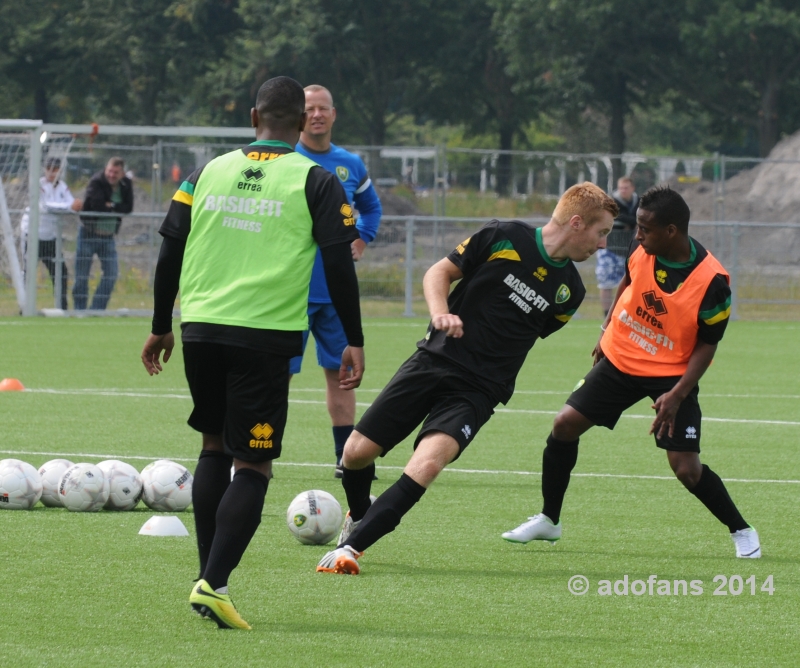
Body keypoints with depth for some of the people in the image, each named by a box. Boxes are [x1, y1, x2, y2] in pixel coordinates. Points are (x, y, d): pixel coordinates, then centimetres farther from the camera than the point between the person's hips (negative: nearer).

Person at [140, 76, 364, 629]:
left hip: (200, 329, 4)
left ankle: (209, 577, 16)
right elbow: (339, 263, -5)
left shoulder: (209, 172, 10)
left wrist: (161, 328, 21)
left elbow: (170, 252, 11)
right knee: (252, 466, 0)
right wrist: (355, 342, 1)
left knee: (214, 449, 20)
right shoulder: (315, 182, -1)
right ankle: (214, 584, -14)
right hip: (265, 335, -4)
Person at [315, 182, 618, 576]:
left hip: (477, 389, 1)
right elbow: (440, 272, 3)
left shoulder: (569, 291, 6)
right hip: (435, 360, 0)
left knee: (428, 463, -26)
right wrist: (440, 311, -15)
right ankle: (359, 516, 33)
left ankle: (350, 547, -24)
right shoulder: (503, 238, -4)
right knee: (357, 452, -1)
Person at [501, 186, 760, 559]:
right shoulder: (642, 249, -12)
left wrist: (678, 394, -24)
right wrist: (606, 331, 17)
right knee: (565, 424, -2)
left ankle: (741, 531, 11)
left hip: (672, 374, -5)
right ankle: (548, 521, 16)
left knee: (686, 468, -12)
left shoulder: (712, 282, -26)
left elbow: (707, 345, -16)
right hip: (620, 360, 5)